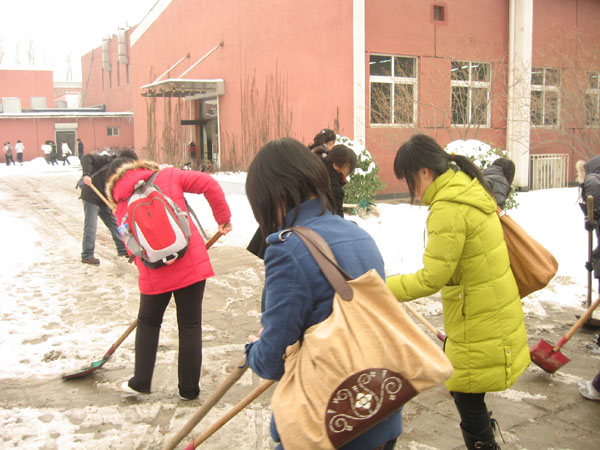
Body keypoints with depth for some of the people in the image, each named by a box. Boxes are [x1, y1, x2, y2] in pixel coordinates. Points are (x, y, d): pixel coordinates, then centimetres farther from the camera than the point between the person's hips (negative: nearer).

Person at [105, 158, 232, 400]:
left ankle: (140, 382, 29)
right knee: (190, 326, 11)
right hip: (191, 265, -1)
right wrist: (223, 217, 2)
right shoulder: (167, 176, 1)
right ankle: (189, 389, 19)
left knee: (148, 322, 25)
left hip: (154, 274, 1)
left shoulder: (122, 208, 7)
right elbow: (208, 183, -7)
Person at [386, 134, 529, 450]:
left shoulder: (448, 208, -23)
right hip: (490, 312, 10)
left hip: (479, 325, -10)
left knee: (466, 395, 4)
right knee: (461, 387, 21)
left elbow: (431, 279, -23)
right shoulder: (469, 189, 7)